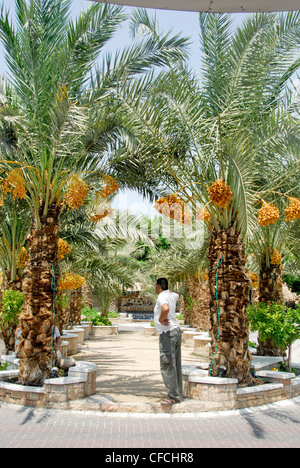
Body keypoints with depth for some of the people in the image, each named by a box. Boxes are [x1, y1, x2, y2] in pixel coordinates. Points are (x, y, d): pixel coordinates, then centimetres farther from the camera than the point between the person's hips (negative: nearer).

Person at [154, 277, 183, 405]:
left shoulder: (162, 296, -14)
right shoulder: (171, 295, 13)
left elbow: (166, 308, -36)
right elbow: (178, 295, 40)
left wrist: (161, 319, -20)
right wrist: (167, 290, 37)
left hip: (167, 334, -9)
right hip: (176, 331, 9)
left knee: (167, 366, -5)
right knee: (176, 366, 11)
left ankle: (173, 397, -2)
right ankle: (178, 395, 16)